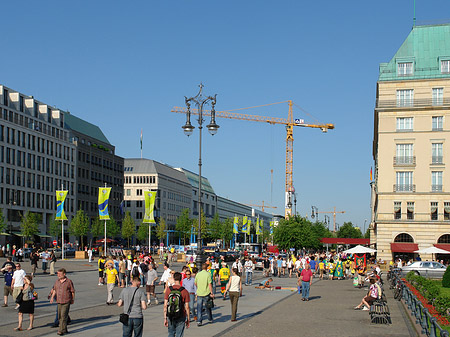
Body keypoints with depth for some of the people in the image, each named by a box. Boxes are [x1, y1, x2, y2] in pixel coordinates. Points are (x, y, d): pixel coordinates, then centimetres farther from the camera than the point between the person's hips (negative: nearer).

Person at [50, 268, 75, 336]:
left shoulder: (69, 281, -7)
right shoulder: (57, 281, 8)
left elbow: (73, 291, 0)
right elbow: (54, 289, 20)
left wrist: (72, 300, 4)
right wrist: (52, 297, 8)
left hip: (66, 302, -6)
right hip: (59, 301, 6)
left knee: (63, 316, -11)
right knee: (60, 317, 10)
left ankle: (61, 330, -9)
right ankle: (65, 329, 22)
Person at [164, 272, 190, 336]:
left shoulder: (168, 290, -4)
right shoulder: (185, 291, -8)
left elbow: (165, 305, -3)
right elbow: (187, 307, -6)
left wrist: (165, 318, 5)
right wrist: (188, 319, 3)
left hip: (170, 316, 2)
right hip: (181, 318, -2)